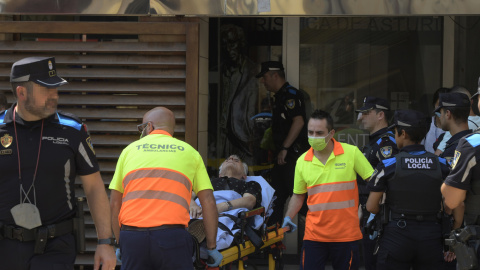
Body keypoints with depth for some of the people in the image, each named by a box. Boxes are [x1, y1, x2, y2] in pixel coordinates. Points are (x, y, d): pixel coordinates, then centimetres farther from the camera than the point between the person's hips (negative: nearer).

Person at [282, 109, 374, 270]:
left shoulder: (351, 153, -3)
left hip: (346, 235, -2)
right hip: (314, 235, 2)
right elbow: (298, 195, 17)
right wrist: (288, 218, 5)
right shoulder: (302, 161, 5)